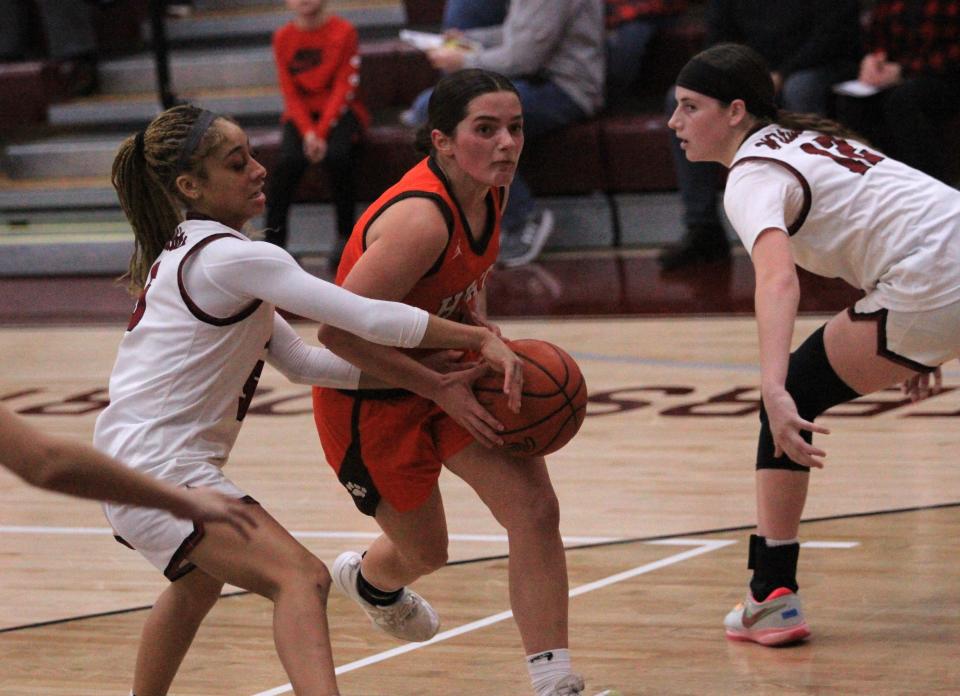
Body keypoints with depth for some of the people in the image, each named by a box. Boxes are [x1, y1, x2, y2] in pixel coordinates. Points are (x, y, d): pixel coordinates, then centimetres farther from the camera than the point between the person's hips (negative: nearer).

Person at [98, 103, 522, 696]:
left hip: (130, 463, 11)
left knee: (200, 582, 37)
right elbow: (369, 319, -20)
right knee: (302, 580, -26)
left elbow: (299, 360, 15)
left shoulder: (183, 253, 15)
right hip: (161, 468, -11)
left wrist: (432, 383, 9)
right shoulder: (231, 257, -16)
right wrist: (482, 337, -10)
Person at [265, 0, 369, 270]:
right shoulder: (283, 38, 3)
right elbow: (290, 93, 1)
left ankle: (345, 235, -17)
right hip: (302, 114, 2)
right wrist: (307, 132, -15)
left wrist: (321, 131, -19)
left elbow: (344, 88, -9)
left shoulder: (343, 32, -5)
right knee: (289, 159, -27)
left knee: (336, 155, -32)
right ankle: (273, 240, -24)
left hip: (339, 111, -2)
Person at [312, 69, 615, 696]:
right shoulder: (420, 219, -33)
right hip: (372, 398, -7)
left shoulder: (489, 193, -8)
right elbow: (338, 331, -33)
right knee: (425, 551, 12)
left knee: (535, 506, -11)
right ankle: (367, 577, 50)